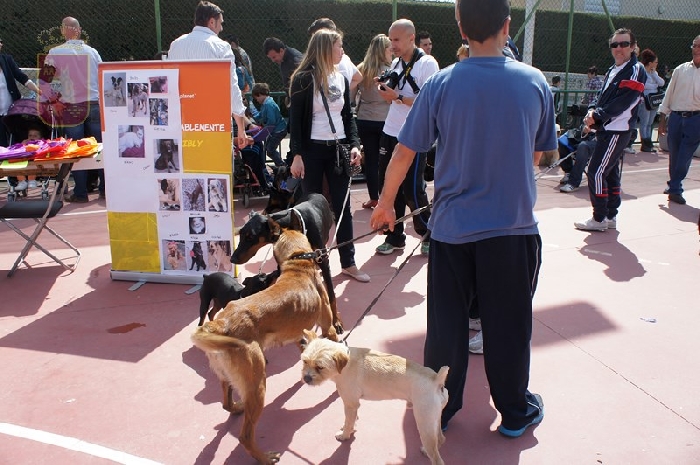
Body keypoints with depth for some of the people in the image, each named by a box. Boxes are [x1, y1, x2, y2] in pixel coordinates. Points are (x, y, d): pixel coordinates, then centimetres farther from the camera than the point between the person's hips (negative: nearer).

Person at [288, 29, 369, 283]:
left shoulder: (341, 79, 11)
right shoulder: (303, 79, -6)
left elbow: (348, 116, 13)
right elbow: (295, 119, -8)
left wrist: (354, 145, 0)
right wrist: (296, 154, -14)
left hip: (338, 148, 5)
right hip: (312, 150, -5)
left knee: (342, 207, 6)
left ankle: (348, 262, 13)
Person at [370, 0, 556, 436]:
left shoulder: (441, 84, -8)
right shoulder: (535, 82, -4)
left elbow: (405, 152, -4)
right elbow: (537, 156, 6)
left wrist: (385, 202, 11)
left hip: (452, 226, 0)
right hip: (513, 226, 1)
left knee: (446, 323, 13)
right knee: (509, 324, 14)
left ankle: (440, 408, 29)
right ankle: (516, 412, 32)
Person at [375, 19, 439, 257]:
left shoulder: (427, 64, -10)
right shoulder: (396, 63, 11)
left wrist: (397, 96, -22)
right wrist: (386, 89, -3)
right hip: (390, 132, 7)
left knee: (412, 190, -2)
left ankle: (430, 234, 20)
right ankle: (395, 236, 22)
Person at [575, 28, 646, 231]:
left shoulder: (636, 70, -10)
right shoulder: (612, 70, 17)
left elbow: (622, 102, -19)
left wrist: (597, 116, -18)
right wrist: (592, 110, -5)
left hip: (617, 131, -9)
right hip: (606, 130, 9)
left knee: (596, 172, -11)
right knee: (610, 173, 13)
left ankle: (599, 219, -3)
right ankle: (610, 217, 22)